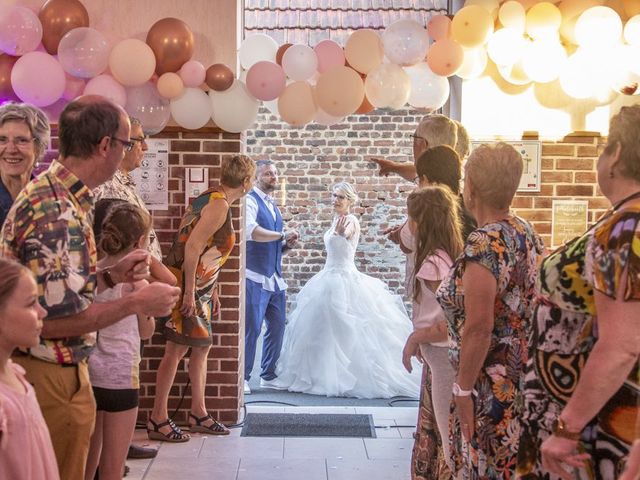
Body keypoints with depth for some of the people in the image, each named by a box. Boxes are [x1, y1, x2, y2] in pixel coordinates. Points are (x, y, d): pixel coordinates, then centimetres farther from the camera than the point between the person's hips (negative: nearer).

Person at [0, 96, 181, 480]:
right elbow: (54, 318, -28)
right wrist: (137, 303, -18)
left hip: (61, 367, 10)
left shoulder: (56, 193, 8)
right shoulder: (56, 211, -25)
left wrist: (111, 275, 3)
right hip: (51, 376, -10)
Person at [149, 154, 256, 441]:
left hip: (200, 287, 10)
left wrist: (212, 292, 21)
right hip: (188, 286, -10)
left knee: (201, 348, 14)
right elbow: (192, 247, -24)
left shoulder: (214, 199, 13)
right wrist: (189, 293, -23)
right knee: (177, 349, -6)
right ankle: (158, 419, 1)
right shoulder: (219, 205, -17)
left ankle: (198, 414, 24)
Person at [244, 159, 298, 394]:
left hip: (275, 278, 8)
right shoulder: (250, 201, -8)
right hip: (256, 277, -8)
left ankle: (268, 376, 23)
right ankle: (243, 377, 6)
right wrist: (283, 235, -17)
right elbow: (251, 231, -27)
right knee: (251, 329, -5)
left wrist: (287, 244, 5)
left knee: (277, 327, 11)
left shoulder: (274, 206, 18)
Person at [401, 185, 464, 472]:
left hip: (445, 355, -9)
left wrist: (414, 338, -10)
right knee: (454, 436, 19)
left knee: (451, 437, 3)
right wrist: (421, 337, 9)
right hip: (446, 354, 9)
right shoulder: (449, 254, 6)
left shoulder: (433, 263, -21)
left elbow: (451, 325, -23)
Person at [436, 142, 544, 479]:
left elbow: (478, 327, -23)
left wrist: (463, 389, -15)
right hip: (526, 373, 9)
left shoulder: (485, 243, -19)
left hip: (495, 385, -9)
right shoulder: (526, 234, 7)